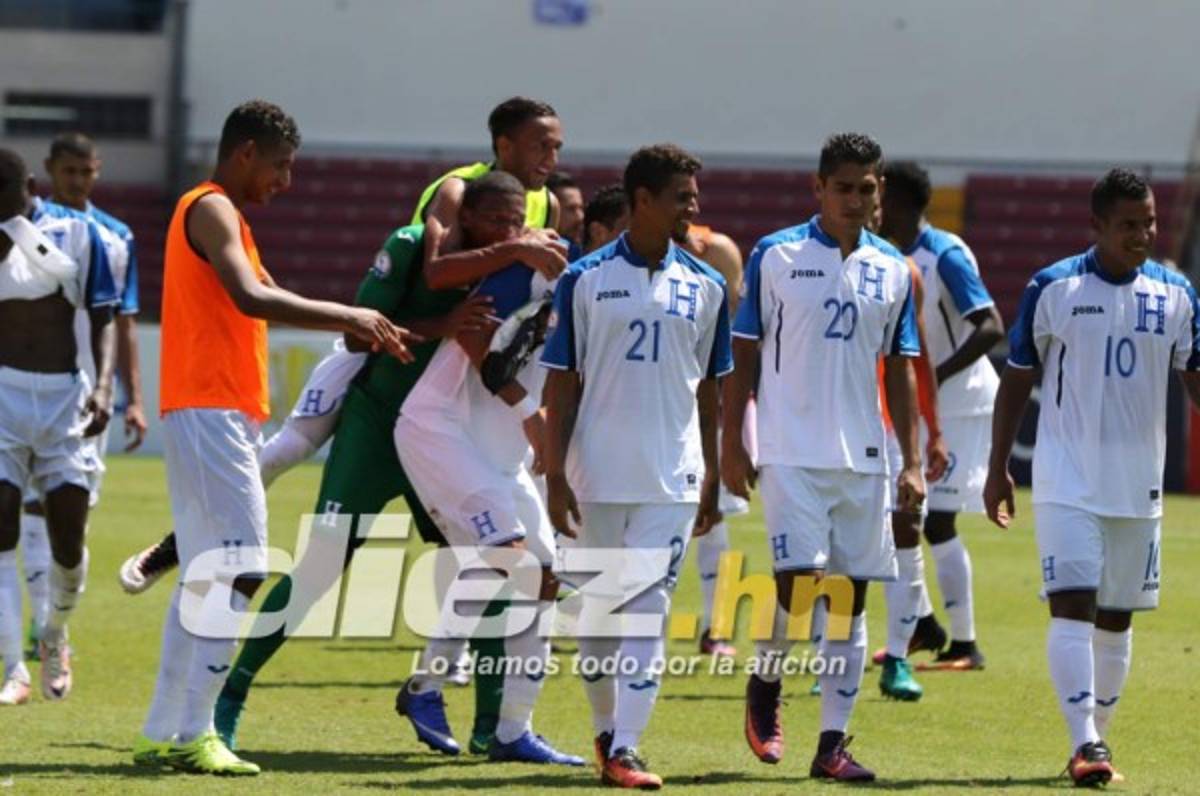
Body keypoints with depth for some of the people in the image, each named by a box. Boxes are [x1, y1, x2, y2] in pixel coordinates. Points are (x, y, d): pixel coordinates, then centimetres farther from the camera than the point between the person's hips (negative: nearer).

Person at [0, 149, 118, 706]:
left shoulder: (76, 234, 1)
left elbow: (102, 318, 2)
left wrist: (103, 385, -12)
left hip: (65, 394, 1)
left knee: (68, 541, 3)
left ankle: (55, 638, 32)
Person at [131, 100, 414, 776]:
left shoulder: (224, 216, 23)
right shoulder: (212, 210, -10)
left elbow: (268, 299, 27)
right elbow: (251, 298, -25)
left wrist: (361, 328, 17)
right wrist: (350, 317, -20)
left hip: (217, 415, 11)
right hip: (212, 410, -11)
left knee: (206, 575, 11)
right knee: (238, 570, -14)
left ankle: (164, 733, 12)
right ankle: (193, 734, -16)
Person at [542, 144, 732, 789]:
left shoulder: (704, 286, 6)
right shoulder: (585, 280, -1)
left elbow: (709, 390, 12)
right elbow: (561, 383, 0)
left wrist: (712, 481, 11)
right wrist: (555, 476, -5)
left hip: (672, 477, 1)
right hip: (597, 475, -1)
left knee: (650, 609, -7)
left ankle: (624, 750, -10)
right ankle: (605, 730, 26)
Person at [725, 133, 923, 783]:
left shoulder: (893, 270, 8)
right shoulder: (775, 256, -1)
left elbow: (900, 370, 12)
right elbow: (743, 354, 2)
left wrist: (912, 461, 6)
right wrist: (731, 444, -2)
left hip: (864, 459, 4)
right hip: (790, 454, -4)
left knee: (851, 596, 3)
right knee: (800, 582, -14)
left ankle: (832, 744, 8)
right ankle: (764, 681, 15)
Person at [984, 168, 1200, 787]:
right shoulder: (1054, 288, -3)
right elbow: (1017, 379, 4)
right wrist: (998, 469, 3)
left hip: (1139, 486, 3)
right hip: (1067, 479, -3)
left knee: (1116, 617, 9)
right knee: (1072, 605, -14)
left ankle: (1095, 736, 21)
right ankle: (1085, 744, -20)